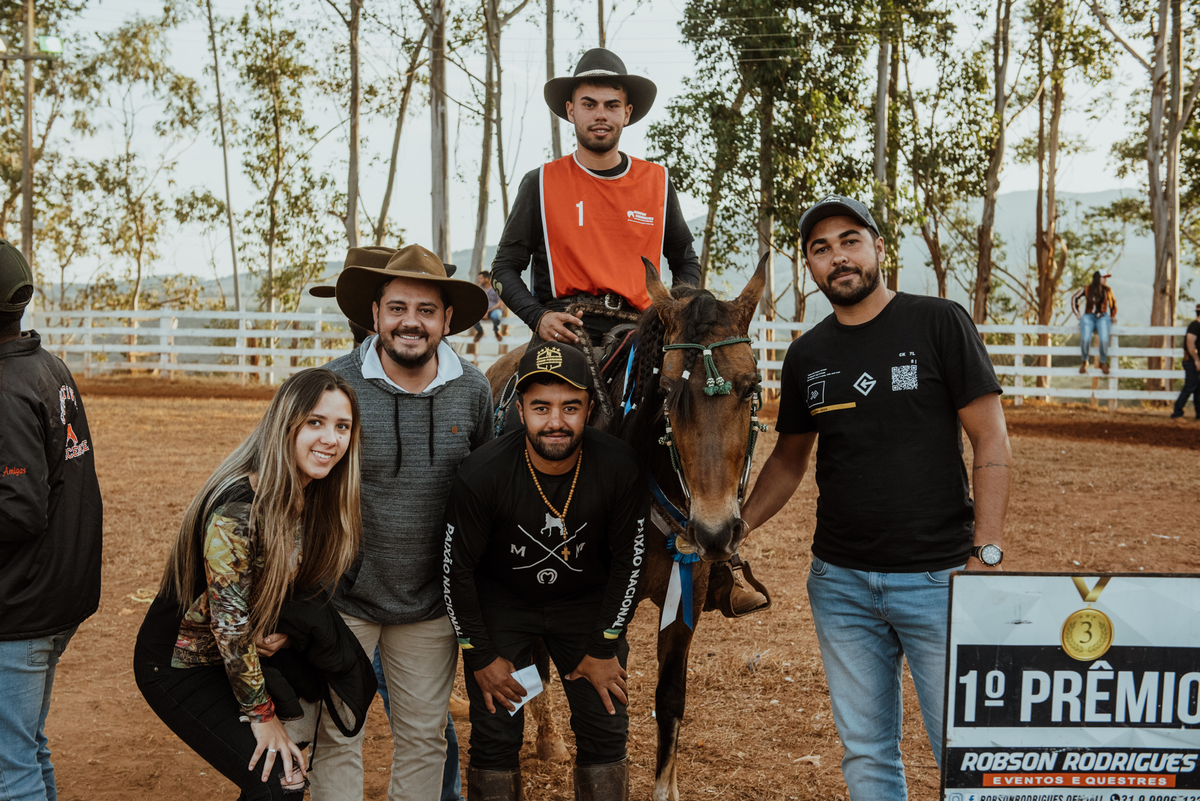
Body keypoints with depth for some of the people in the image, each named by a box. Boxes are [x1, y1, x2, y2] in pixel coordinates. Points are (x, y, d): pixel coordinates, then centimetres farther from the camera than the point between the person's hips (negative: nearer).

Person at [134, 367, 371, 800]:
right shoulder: (238, 506, -29)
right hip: (181, 664, -7)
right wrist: (262, 714, -15)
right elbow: (229, 619, -24)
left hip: (249, 650, 8)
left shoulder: (316, 495, -6)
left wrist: (286, 632, -12)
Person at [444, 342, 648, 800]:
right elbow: (457, 569, -14)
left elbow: (629, 560, -9)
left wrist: (603, 649, -6)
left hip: (586, 603, 2)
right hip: (500, 603, -1)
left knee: (606, 731, 3)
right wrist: (481, 658, -9)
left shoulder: (620, 469, -23)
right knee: (496, 736, 0)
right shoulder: (481, 475, -27)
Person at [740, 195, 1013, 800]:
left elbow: (991, 442, -7)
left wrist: (986, 553, -14)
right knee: (865, 752, 14)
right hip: (839, 583, 4)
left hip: (937, 579, -4)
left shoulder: (939, 324, -6)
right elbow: (789, 459, 17)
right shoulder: (806, 355, 7)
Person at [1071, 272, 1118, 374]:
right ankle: (1084, 361, -6)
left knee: (1104, 339, -32)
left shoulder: (1108, 290, 10)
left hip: (1103, 317, 1)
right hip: (1088, 317, -1)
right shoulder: (1086, 289, 5)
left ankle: (1103, 363, -11)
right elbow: (1074, 298, 18)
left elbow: (1113, 302, 27)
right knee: (1085, 339, -31)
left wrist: (1113, 316, 23)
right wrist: (1077, 314, 11)